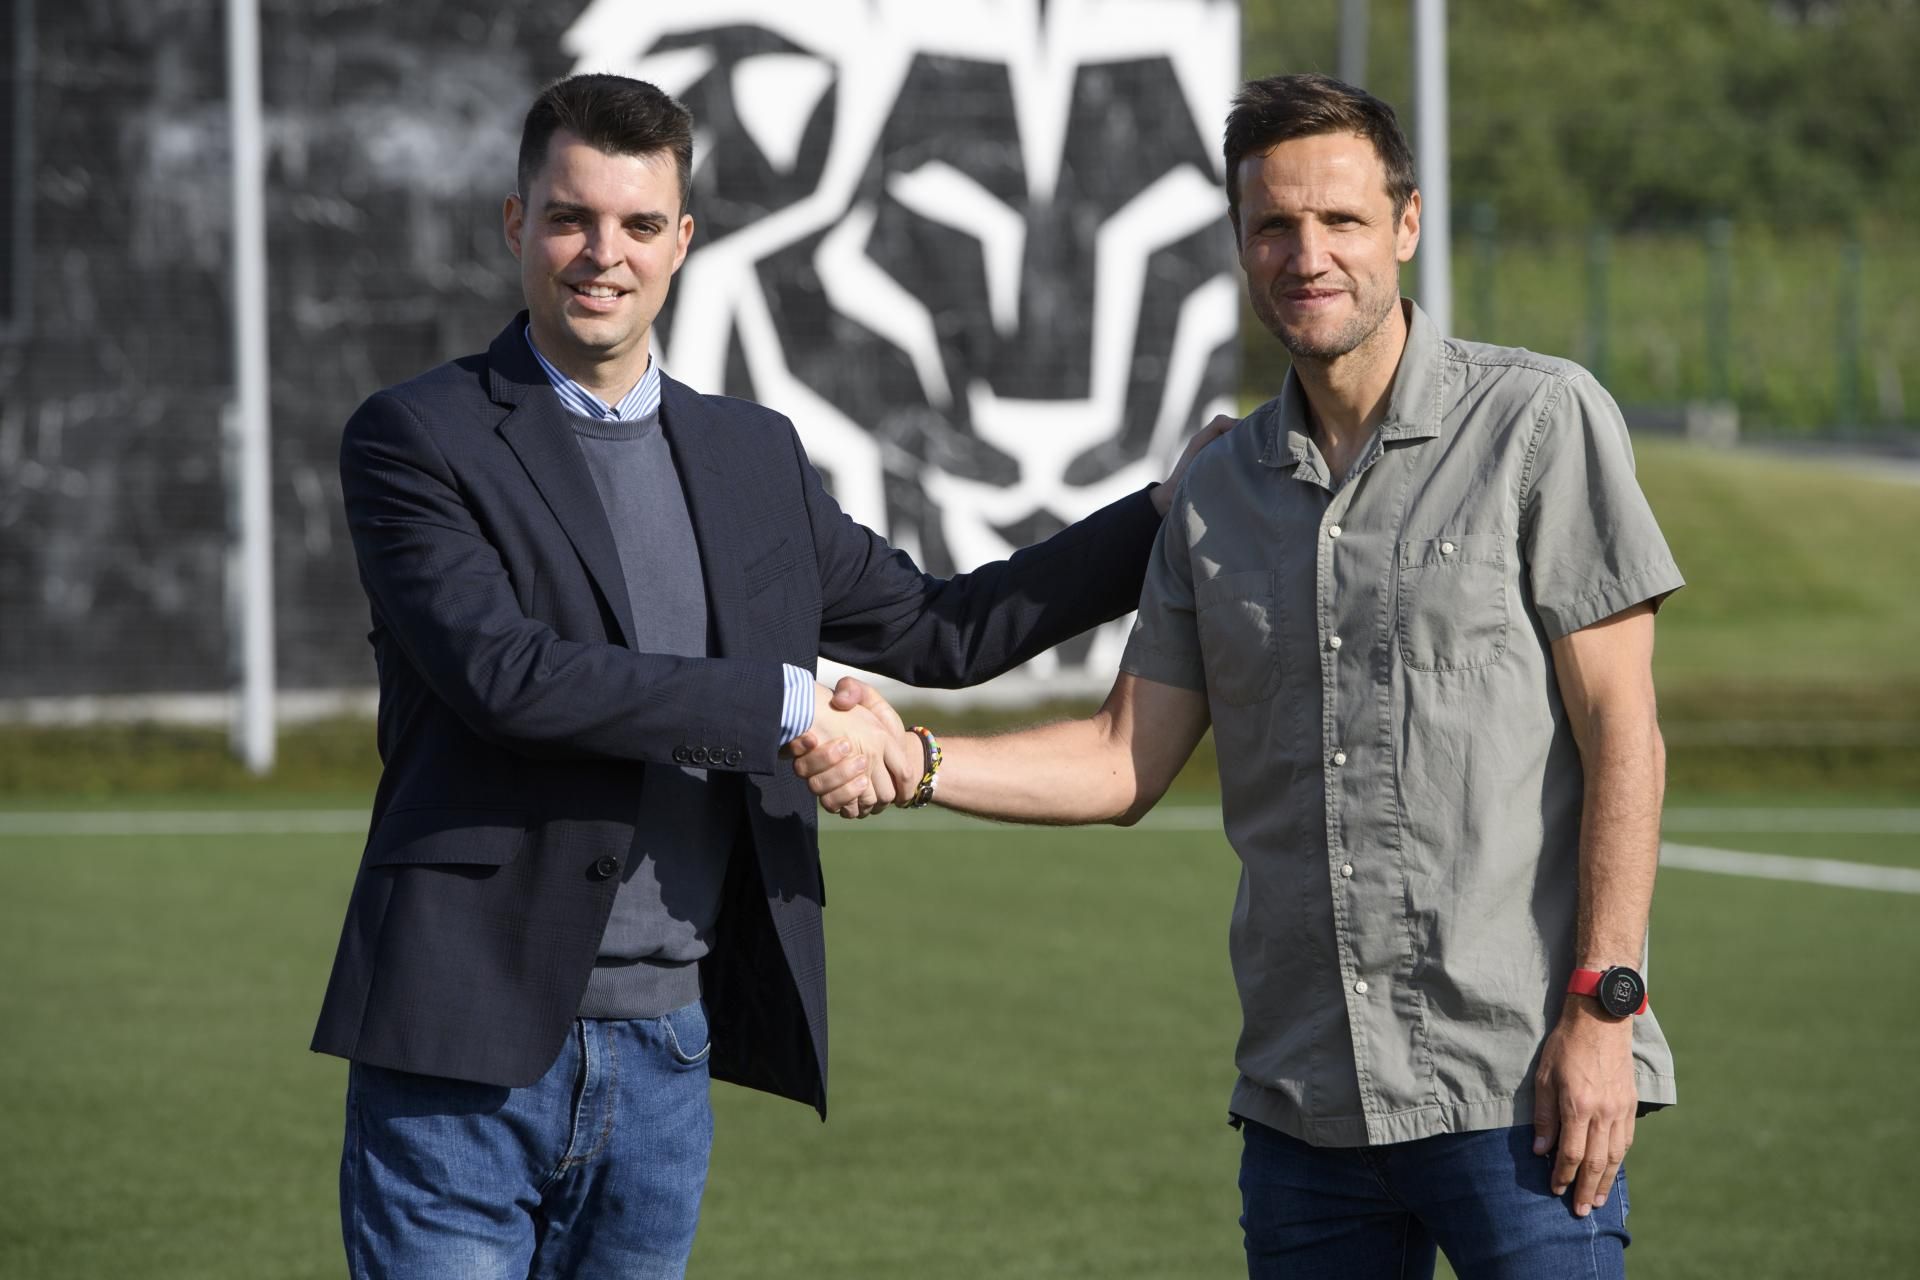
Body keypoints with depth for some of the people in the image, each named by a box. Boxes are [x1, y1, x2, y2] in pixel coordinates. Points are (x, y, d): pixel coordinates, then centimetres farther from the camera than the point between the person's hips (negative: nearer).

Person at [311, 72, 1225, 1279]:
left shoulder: (752, 455, 15)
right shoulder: (418, 440, -3)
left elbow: (939, 629, 23)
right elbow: (500, 669, -18)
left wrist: (1173, 509, 18)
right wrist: (786, 705, -17)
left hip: (666, 1054, 5)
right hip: (472, 1045, -5)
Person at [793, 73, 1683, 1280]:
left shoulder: (1539, 421, -2)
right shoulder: (1221, 492, 14)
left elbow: (1622, 735, -5)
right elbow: (1128, 762, 14)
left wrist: (1601, 1008, -12)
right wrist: (915, 760, -2)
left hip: (1514, 1083, -5)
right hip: (1304, 1093, 5)